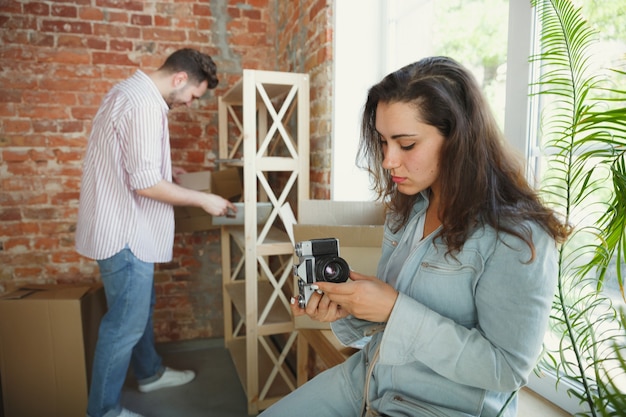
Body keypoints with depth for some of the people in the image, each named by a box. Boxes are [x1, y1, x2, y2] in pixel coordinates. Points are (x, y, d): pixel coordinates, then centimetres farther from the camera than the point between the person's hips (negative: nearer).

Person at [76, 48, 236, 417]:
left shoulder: (129, 92, 13)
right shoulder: (145, 104, -20)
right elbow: (145, 183, -25)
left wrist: (168, 173, 20)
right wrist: (202, 199, -15)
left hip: (123, 225, 11)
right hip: (126, 232, -11)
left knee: (141, 305, 23)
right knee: (126, 322, 2)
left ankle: (150, 373, 42)